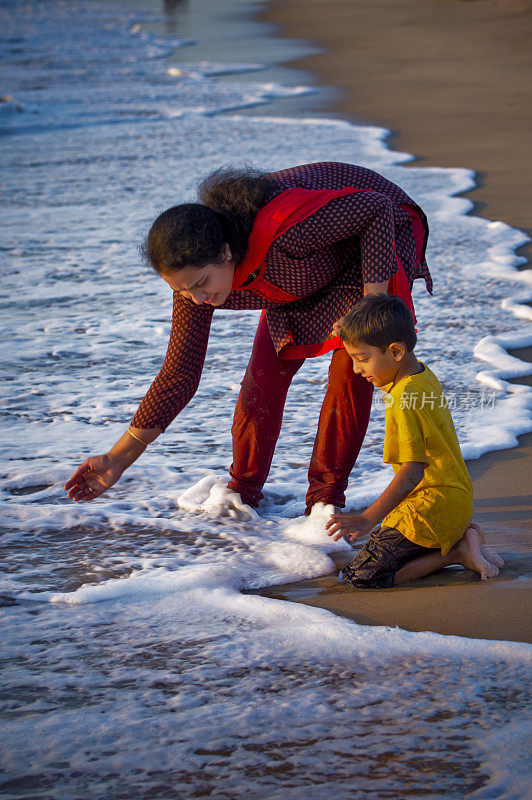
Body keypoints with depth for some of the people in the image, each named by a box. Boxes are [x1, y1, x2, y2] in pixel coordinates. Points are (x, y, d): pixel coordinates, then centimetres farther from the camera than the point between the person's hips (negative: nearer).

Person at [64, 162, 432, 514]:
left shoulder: (283, 227, -45)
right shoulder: (195, 275, -23)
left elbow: (378, 207, -33)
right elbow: (179, 375, -15)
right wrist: (119, 458, -18)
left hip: (378, 233, -5)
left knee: (351, 370, -17)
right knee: (267, 370, -4)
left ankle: (327, 494, -3)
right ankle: (243, 489, 13)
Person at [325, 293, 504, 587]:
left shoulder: (404, 402, -23)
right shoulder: (424, 375, 7)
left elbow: (413, 471, -26)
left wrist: (369, 518, -26)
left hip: (432, 507, -10)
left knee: (361, 575, -11)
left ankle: (457, 552, -8)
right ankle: (465, 535, 10)